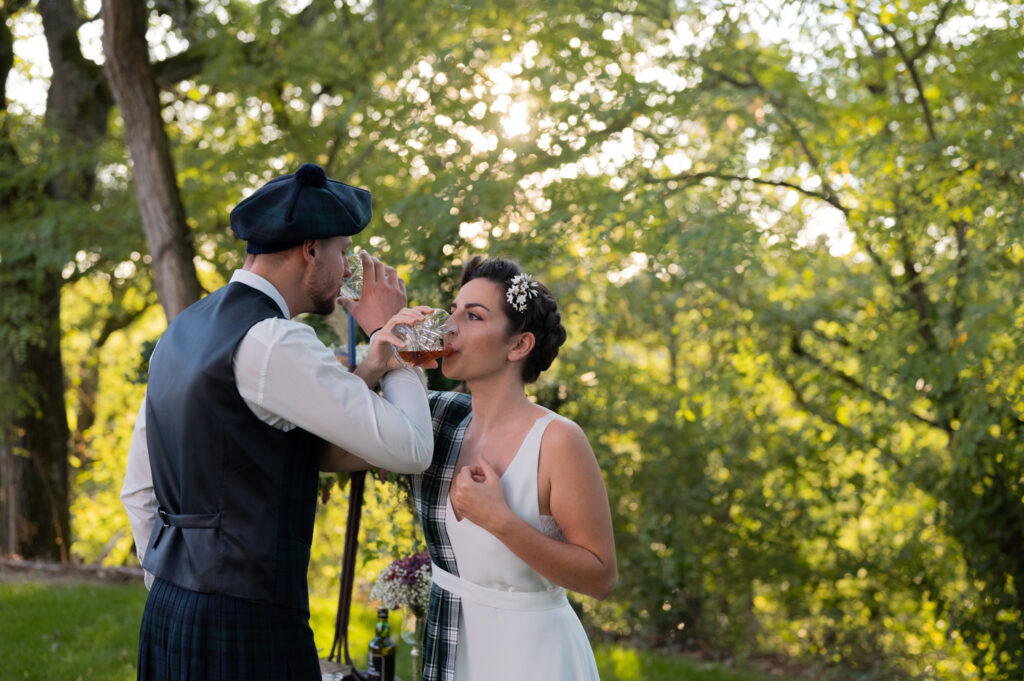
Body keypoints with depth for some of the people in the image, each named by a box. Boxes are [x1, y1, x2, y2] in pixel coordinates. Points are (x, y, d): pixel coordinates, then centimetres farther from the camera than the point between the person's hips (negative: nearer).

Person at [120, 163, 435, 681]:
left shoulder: (181, 332, 12)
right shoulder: (274, 342, -16)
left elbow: (138, 491, 18)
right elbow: (410, 449, -15)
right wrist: (389, 342, -2)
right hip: (246, 626, -9)